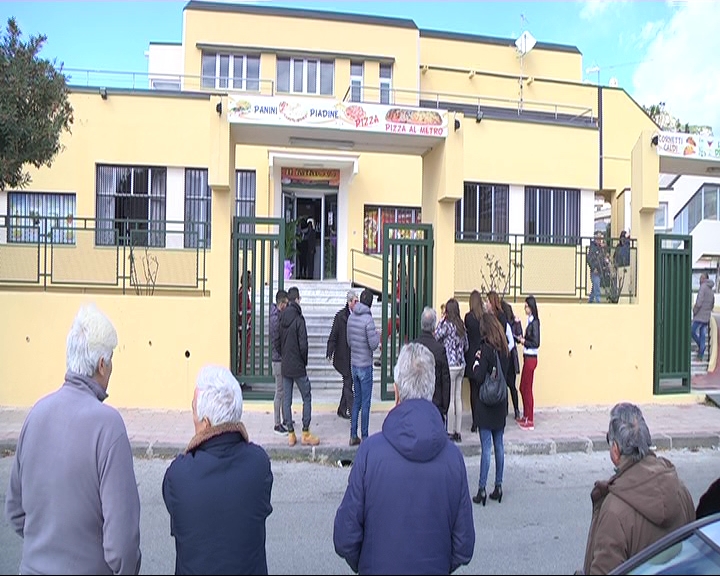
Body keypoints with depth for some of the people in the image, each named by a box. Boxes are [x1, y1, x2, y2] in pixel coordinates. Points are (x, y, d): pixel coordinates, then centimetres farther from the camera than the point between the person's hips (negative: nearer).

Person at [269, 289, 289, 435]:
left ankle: (285, 420, 30)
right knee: (280, 392, -1)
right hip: (279, 360, -9)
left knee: (285, 391, 18)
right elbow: (275, 340, -22)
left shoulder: (281, 316, 9)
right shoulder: (275, 318, -20)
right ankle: (277, 425, 8)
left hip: (284, 360, 9)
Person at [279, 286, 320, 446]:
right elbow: (303, 344, -16)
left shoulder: (281, 319, 2)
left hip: (284, 366, 6)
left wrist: (283, 357, 15)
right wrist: (304, 361, -1)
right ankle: (306, 434, 7)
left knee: (287, 400, 9)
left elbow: (278, 341, 6)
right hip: (298, 367, -6)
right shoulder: (299, 319, -15)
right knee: (307, 398, 6)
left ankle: (291, 434, 14)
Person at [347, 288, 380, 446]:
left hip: (354, 365, 6)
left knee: (356, 401, 15)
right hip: (365, 366, -6)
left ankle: (353, 436, 19)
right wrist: (378, 335, 1)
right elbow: (373, 345, -17)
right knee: (365, 403, 3)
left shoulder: (351, 317, 3)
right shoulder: (368, 319, -17)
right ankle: (364, 438, 10)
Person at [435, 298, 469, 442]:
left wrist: (441, 320, -4)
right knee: (458, 398, 11)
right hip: (461, 365, 7)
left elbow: (436, 337, -10)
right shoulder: (462, 325, 8)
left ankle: (450, 432, 5)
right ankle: (458, 431, 17)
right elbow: (466, 346, 14)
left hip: (450, 365, -7)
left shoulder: (446, 324, -13)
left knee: (449, 399, -1)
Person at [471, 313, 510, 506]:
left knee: (486, 447, -3)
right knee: (499, 445, 13)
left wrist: (476, 364, -2)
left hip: (486, 404, -7)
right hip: (501, 403, 7)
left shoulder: (486, 349, -17)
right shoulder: (504, 349, 4)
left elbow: (480, 377, -21)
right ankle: (498, 486, 21)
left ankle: (482, 489, 3)